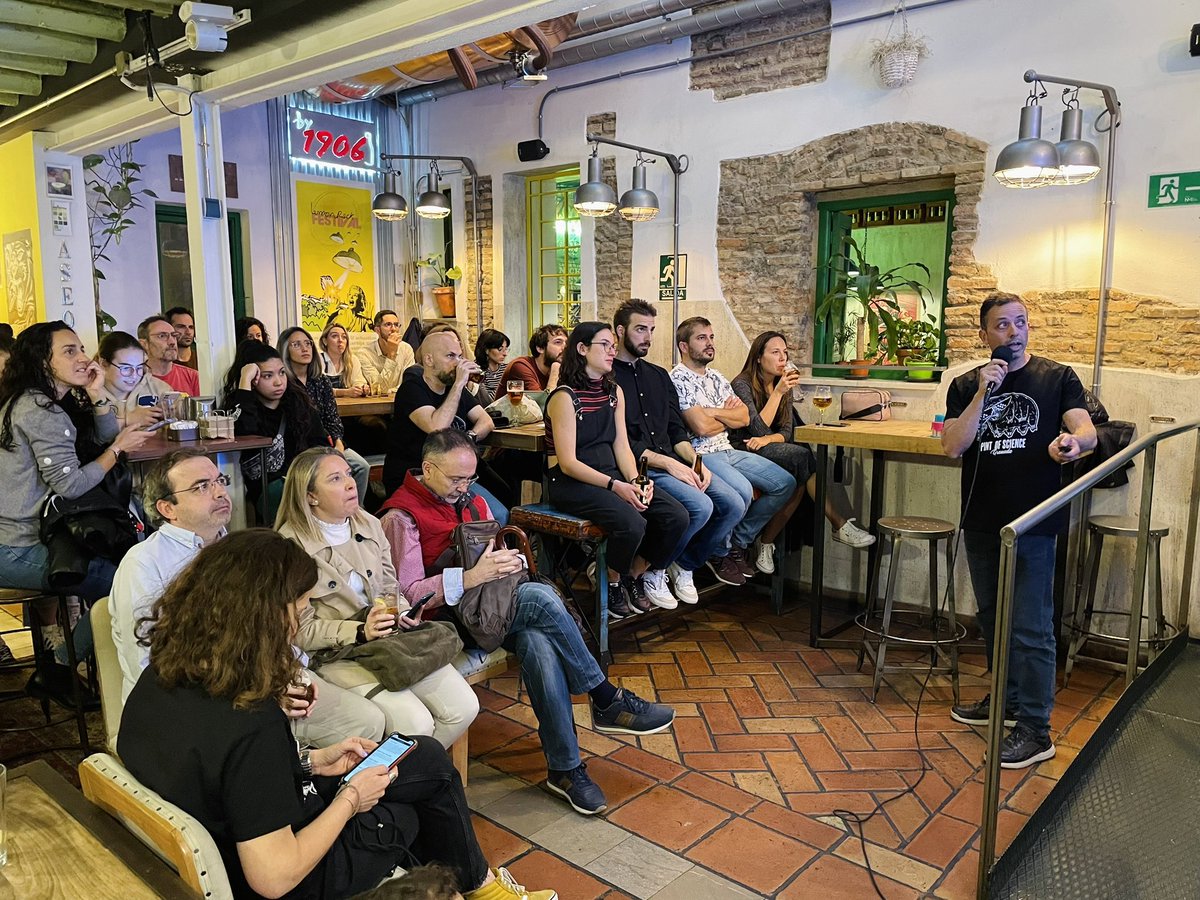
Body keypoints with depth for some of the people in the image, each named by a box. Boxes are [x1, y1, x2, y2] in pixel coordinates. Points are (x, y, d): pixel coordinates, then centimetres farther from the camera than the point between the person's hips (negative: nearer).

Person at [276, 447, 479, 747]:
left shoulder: (369, 525, 9)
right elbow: (302, 632, -11)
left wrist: (402, 613, -5)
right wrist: (361, 632, -21)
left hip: (391, 637, 6)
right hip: (337, 653, -6)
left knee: (464, 707, -9)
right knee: (415, 723, -23)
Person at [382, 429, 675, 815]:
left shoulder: (471, 500, 17)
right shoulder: (401, 516, -6)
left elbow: (501, 553, 19)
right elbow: (408, 593, -15)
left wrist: (510, 560, -7)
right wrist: (472, 577, -26)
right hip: (446, 616, -6)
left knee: (538, 643, -29)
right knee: (541, 598, -29)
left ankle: (564, 768, -22)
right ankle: (608, 702, -16)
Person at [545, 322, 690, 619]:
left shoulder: (615, 392, 13)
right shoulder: (565, 397, -10)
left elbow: (622, 447, 9)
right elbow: (568, 462, -15)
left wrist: (636, 481, -11)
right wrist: (615, 486, -23)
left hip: (611, 474, 7)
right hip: (570, 483, -7)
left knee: (676, 516, -12)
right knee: (632, 523, -31)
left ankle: (635, 576, 11)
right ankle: (612, 583, 0)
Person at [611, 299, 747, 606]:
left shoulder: (659, 376, 21)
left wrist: (695, 461, 0)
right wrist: (666, 463, -17)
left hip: (672, 462, 8)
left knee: (734, 505, -9)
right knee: (700, 506, -27)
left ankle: (685, 564, 12)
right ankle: (652, 569, -3)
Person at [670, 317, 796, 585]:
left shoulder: (716, 378, 17)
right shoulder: (677, 379, -10)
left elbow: (744, 417, 8)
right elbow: (701, 427, -19)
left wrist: (712, 412, -8)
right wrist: (727, 415, 1)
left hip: (728, 451, 9)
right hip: (699, 455, -9)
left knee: (785, 483, 3)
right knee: (742, 491, -32)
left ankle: (739, 543, 11)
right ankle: (719, 553, -5)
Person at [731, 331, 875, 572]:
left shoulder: (783, 384, 14)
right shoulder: (742, 385, -7)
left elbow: (787, 432, 8)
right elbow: (759, 429, -17)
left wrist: (767, 439, -14)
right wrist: (777, 392, -20)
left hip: (769, 451, 7)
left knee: (800, 477, -29)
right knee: (802, 457, -31)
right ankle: (840, 526, -24)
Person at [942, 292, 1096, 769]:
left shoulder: (1058, 378, 0)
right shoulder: (966, 386, 6)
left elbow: (1086, 431, -12)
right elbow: (953, 446, -7)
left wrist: (1071, 442, -36)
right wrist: (983, 392, -15)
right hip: (981, 521, 4)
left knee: (1031, 629, -3)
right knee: (993, 619, 18)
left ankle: (1035, 731, 7)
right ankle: (1006, 699, 37)